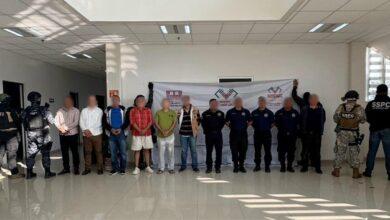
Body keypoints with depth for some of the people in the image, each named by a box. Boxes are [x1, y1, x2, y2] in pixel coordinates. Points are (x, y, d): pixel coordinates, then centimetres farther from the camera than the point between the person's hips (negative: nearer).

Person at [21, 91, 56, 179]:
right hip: (43, 135, -3)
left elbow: (24, 123, 0)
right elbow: (52, 121, -8)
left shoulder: (26, 111, -2)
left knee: (31, 154, 14)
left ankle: (29, 173, 19)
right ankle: (47, 172, 13)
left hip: (31, 135, 3)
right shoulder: (44, 110, -11)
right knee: (45, 154, 8)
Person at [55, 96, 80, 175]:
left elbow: (76, 122, -11)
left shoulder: (76, 111, -2)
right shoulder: (60, 111, 8)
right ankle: (66, 168, 22)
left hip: (73, 134, -3)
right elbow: (56, 121, 2)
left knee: (75, 152, 4)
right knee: (64, 152, 10)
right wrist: (61, 129, -14)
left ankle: (76, 168, 15)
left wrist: (67, 128, -18)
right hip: (62, 135, 3)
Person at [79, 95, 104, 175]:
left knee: (98, 152, 1)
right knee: (87, 152, 6)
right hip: (86, 134, 3)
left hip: (96, 134, -3)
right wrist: (85, 130, -11)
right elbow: (81, 122, 5)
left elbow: (98, 123, -6)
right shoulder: (84, 111, 12)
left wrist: (90, 131, -12)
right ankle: (87, 168, 14)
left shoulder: (99, 110, 3)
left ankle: (100, 168, 8)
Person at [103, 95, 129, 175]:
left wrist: (121, 129, -10)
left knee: (123, 152, -1)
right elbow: (104, 122, 5)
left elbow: (127, 121, 3)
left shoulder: (123, 109, 6)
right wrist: (111, 129, -9)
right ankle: (115, 168, 15)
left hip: (121, 133, -1)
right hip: (111, 134, 1)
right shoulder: (107, 110, 8)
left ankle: (122, 168, 8)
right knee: (113, 153, 5)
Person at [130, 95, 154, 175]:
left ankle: (148, 167, 18)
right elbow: (132, 122, -7)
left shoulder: (148, 110, 5)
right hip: (136, 133, -2)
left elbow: (150, 121, -1)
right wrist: (139, 130, -18)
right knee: (137, 150, 2)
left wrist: (145, 129, -15)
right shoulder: (133, 110, 0)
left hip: (147, 133, 2)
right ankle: (137, 168, 10)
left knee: (147, 150, 9)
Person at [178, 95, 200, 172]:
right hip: (183, 134, 2)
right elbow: (178, 121, 16)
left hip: (192, 134, -2)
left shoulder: (195, 110, 1)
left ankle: (195, 166, 15)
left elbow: (198, 120, 5)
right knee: (183, 150, 9)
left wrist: (195, 127, 0)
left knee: (193, 150, 5)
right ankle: (183, 165, 20)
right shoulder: (180, 111, 7)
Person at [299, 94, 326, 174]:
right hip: (306, 133, 0)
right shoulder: (304, 109, -1)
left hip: (317, 134, 1)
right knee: (305, 151, 6)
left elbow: (323, 120, 4)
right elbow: (301, 120, -1)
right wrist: (302, 130, -3)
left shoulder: (321, 110, 1)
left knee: (317, 151, 8)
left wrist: (320, 131, 1)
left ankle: (317, 167, 17)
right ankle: (305, 166, 17)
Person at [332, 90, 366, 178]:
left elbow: (335, 119, -1)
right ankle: (356, 172, 15)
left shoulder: (341, 107, -2)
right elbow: (362, 120, -6)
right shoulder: (359, 108, -7)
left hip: (341, 132, 1)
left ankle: (336, 171, 15)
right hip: (353, 133, -1)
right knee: (354, 152, 9)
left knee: (339, 151, 9)